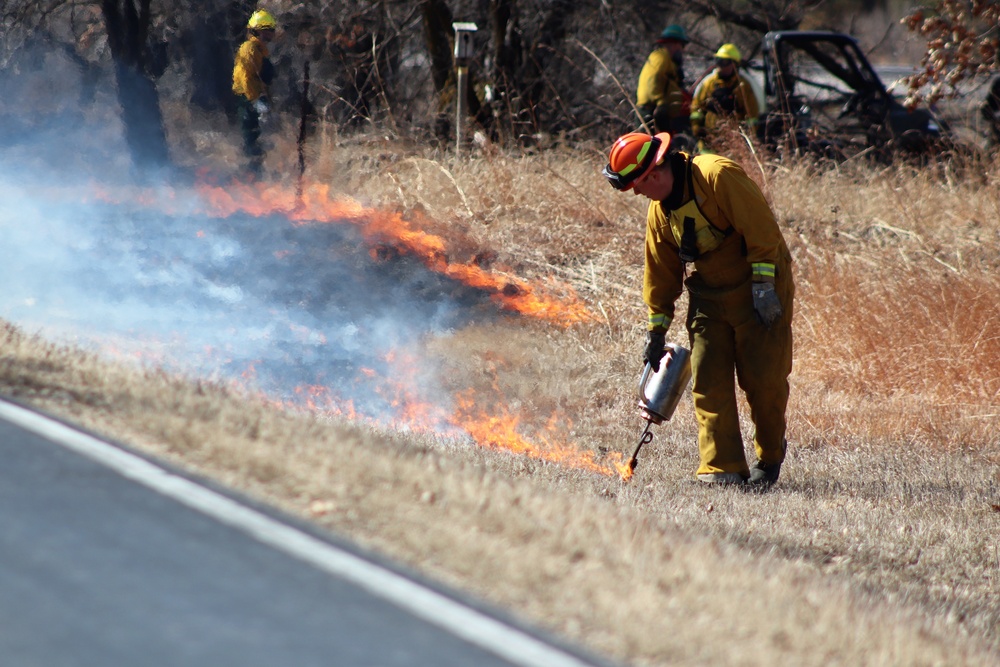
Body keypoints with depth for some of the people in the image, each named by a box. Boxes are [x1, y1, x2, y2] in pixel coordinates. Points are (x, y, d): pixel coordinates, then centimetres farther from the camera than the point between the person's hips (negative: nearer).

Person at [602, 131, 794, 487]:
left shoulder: (719, 176, -20)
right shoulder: (659, 211, 5)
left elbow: (762, 231, -20)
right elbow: (660, 272, 14)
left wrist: (763, 286, -22)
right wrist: (656, 330, 14)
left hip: (760, 292, -7)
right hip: (708, 300, 7)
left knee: (764, 379, -4)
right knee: (708, 382, -4)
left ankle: (770, 456, 18)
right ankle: (723, 467, -4)